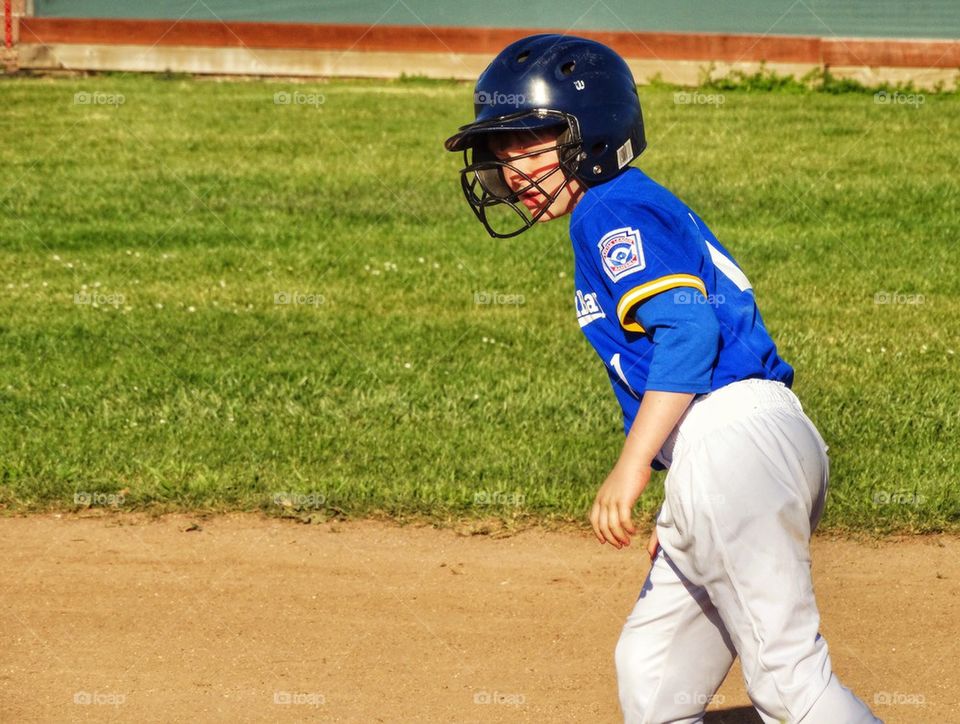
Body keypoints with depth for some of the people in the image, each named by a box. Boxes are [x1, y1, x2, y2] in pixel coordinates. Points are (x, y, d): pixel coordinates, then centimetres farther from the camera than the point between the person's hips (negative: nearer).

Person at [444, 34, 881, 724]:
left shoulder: (613, 209, -5)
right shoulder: (646, 209, 24)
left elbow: (688, 329, -20)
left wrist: (633, 466, -22)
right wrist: (682, 509, 26)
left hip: (731, 444, -11)